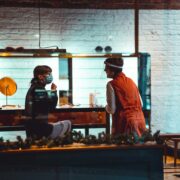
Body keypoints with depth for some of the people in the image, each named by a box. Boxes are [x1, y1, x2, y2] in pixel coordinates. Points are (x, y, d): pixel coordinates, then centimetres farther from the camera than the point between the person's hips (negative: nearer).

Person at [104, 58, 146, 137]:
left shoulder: (112, 84, -7)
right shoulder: (130, 81, 13)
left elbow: (111, 110, -10)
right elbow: (141, 104, 16)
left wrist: (106, 107, 11)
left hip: (125, 122, -6)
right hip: (139, 120, 7)